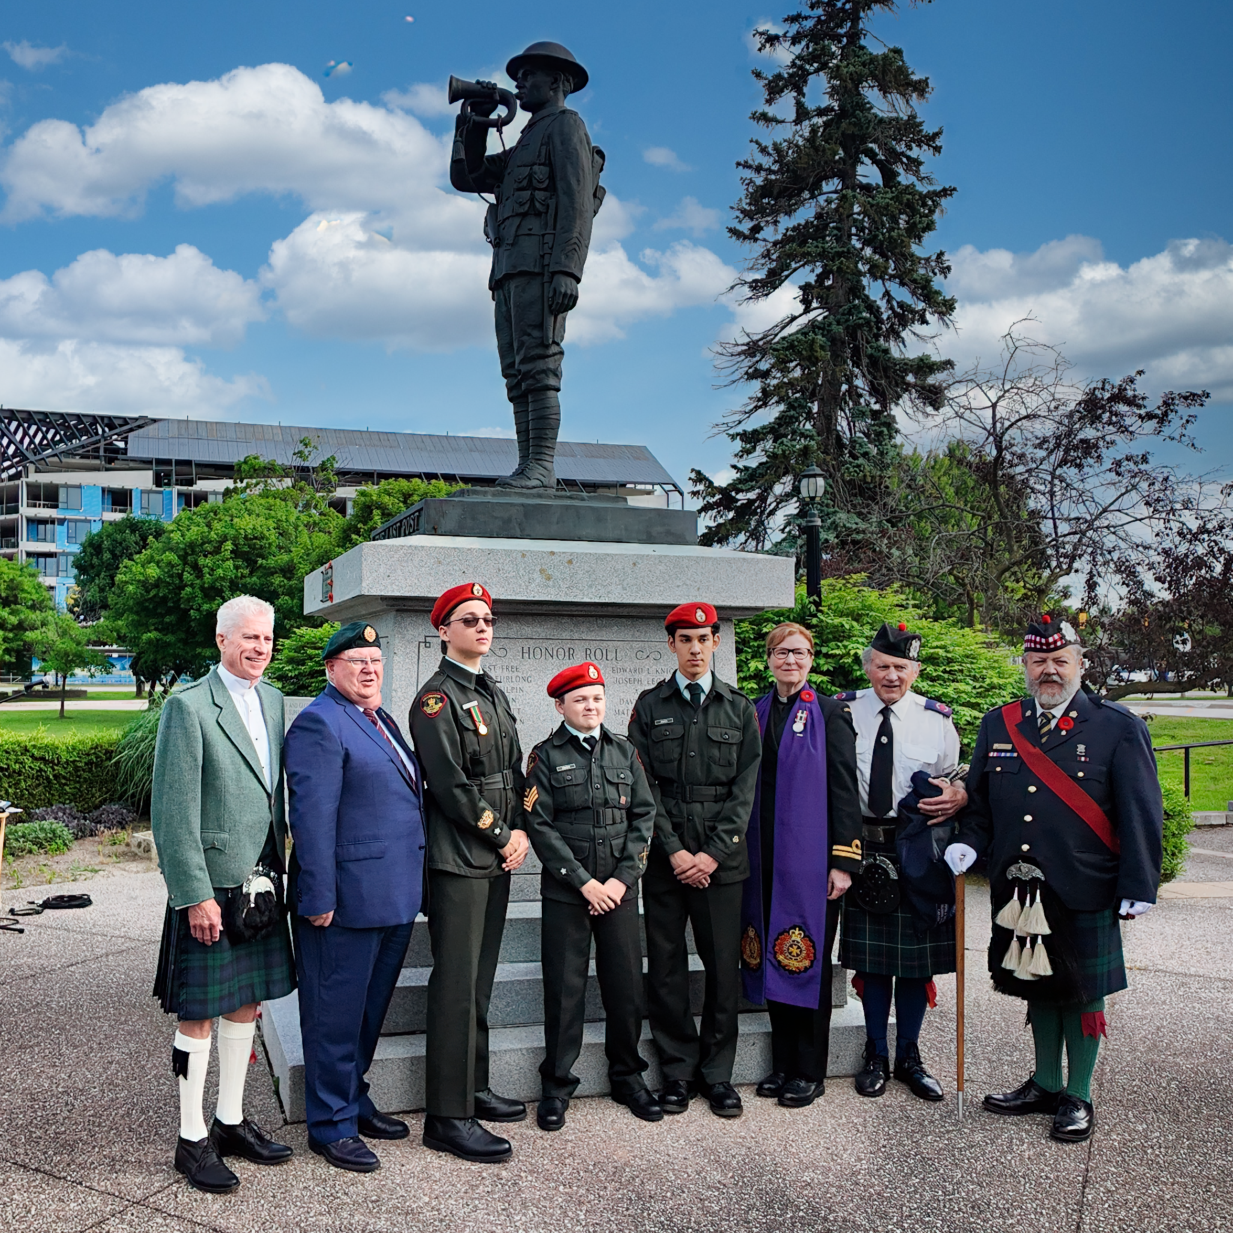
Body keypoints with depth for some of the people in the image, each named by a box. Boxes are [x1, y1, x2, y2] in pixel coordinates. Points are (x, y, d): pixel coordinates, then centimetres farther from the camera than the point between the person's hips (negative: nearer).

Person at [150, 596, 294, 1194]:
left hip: (260, 883, 7)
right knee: (199, 1016, 3)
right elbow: (174, 812, -14)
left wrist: (277, 868, 12)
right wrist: (196, 895, -17)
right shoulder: (188, 707, -13)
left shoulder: (272, 700, 9)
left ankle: (231, 1122, 31)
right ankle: (192, 1140, 18)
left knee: (246, 1004, 16)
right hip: (209, 887, -7)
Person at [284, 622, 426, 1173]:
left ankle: (353, 1100, 35)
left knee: (370, 1008, 20)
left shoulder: (382, 720, 16)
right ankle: (331, 1125, 16)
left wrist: (412, 886, 18)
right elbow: (312, 817, -18)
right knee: (336, 1014, 3)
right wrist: (319, 898, -21)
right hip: (347, 900, -9)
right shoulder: (319, 724, -13)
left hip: (394, 897, 9)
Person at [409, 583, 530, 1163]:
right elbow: (451, 785, -16)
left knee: (480, 980, 15)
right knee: (456, 985, -5)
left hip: (498, 856, 8)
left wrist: (521, 832, 3)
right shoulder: (437, 697, -10)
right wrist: (502, 837, -10)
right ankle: (448, 1116, 1)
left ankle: (473, 1088, 26)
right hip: (457, 860, -8)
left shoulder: (494, 694, 17)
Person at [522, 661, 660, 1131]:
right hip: (565, 890, -3)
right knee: (564, 988, 2)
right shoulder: (545, 756, -1)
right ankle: (557, 1084, 16)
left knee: (626, 985, 6)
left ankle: (627, 1075, 24)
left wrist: (623, 878, -4)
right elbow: (539, 826, -6)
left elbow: (643, 815, 7)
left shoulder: (625, 752, 10)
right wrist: (584, 882, -11)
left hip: (619, 888, 3)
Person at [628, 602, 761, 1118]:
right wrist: (673, 850, -8)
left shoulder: (740, 708, 8)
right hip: (664, 857, 0)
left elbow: (745, 787, 3)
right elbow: (645, 787, 1)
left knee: (724, 965, 2)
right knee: (666, 966, 3)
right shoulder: (649, 706, 7)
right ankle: (677, 1070, 16)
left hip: (722, 859, 0)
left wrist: (713, 852, -7)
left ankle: (717, 1073, 16)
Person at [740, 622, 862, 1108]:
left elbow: (845, 791, -5)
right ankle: (782, 1063, 21)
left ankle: (810, 1071, 13)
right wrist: (740, 853, 9)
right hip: (765, 859, 4)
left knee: (808, 958, 1)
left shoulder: (830, 713, -1)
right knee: (773, 958, 9)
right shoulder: (754, 713, 11)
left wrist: (844, 860, -11)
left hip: (810, 857, -4)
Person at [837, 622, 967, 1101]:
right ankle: (876, 1056, 25)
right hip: (863, 846, 0)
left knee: (918, 956, 8)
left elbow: (955, 781, 8)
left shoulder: (937, 719, 0)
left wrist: (960, 797, -15)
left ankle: (909, 1057, 25)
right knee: (869, 955, 9)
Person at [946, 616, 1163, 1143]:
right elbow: (979, 798, 15)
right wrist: (968, 843, -3)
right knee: (1038, 987, 16)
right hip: (1019, 890, 4)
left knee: (1081, 992, 8)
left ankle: (1077, 1097, 23)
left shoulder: (1119, 728, -4)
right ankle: (1045, 1084, 33)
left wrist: (1137, 887, -9)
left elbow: (1141, 815, -5)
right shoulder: (998, 725, 7)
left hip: (1085, 892, -4)